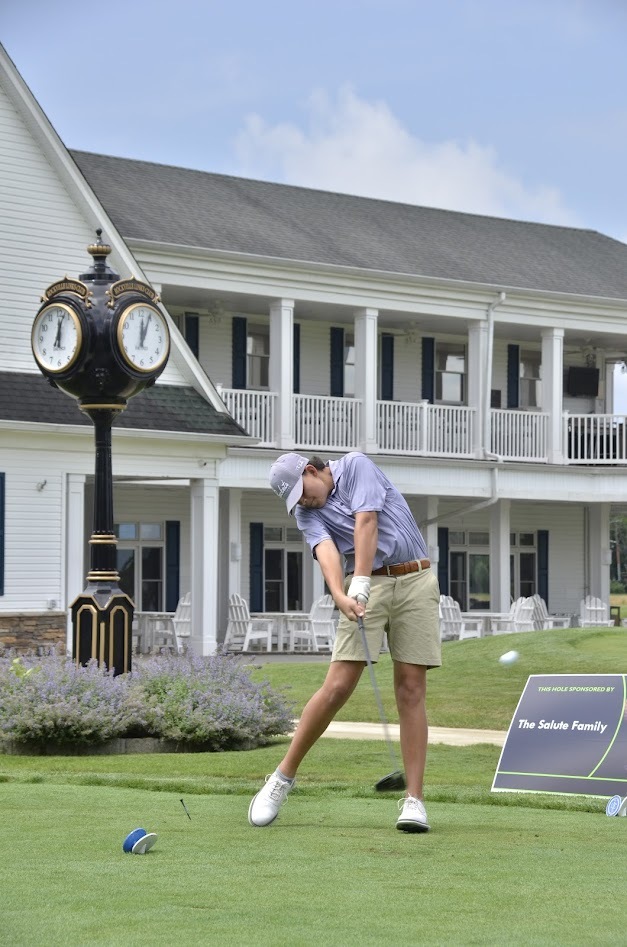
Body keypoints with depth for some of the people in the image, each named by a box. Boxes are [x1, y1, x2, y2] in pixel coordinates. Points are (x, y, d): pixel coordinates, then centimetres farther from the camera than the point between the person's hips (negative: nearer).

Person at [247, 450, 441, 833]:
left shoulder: (356, 465, 1)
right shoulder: (308, 514, 9)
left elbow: (366, 522, -13)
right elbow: (326, 551, -12)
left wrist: (360, 583, -22)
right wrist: (341, 596, -31)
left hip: (415, 580, -2)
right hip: (366, 589, 2)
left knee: (411, 690, -6)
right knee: (338, 687, -9)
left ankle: (414, 800, -7)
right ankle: (283, 778, 3)